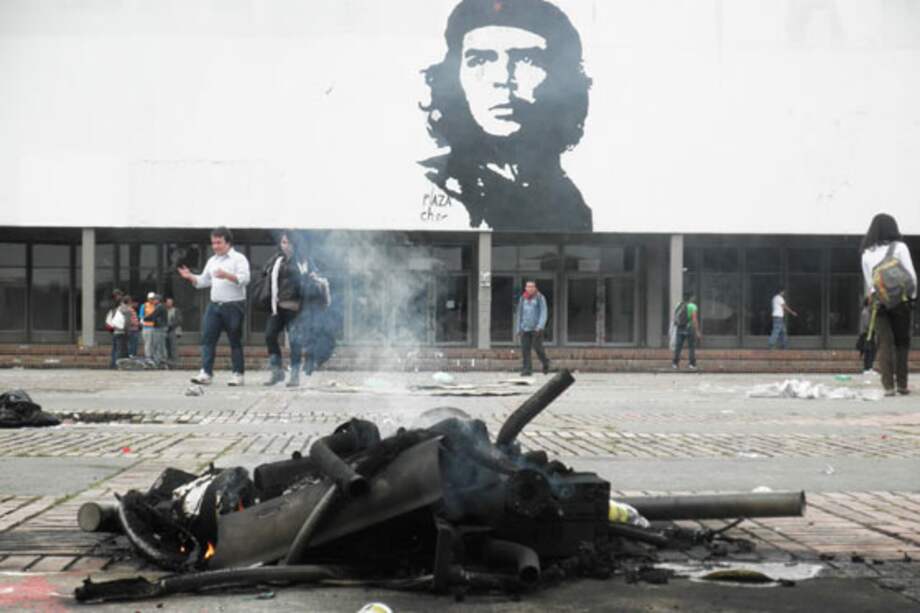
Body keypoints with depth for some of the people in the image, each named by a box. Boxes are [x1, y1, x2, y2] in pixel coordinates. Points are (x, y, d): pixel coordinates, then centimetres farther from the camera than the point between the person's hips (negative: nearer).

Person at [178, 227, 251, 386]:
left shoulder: (239, 258, -3)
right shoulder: (212, 261, 17)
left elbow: (244, 279, -16)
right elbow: (203, 281, 21)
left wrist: (227, 275, -30)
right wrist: (190, 277, 2)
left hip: (233, 306, -6)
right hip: (214, 305, 6)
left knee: (235, 341, 1)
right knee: (207, 338, -3)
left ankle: (238, 374, 9)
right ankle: (206, 373, -4)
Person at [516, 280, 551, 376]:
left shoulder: (540, 298, -1)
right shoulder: (523, 299, 12)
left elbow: (544, 313, -6)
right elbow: (520, 313, 19)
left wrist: (540, 326, -17)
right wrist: (519, 328, 15)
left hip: (536, 328, -4)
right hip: (525, 328, 4)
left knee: (537, 347, -6)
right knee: (525, 349, -4)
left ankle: (545, 362, 20)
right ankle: (527, 369, -1)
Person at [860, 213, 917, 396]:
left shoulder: (867, 253, 8)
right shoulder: (899, 247, -2)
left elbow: (868, 280, 8)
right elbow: (911, 275, -5)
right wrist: (912, 295, 5)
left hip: (877, 301, 2)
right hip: (900, 299, -2)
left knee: (884, 343, 1)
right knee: (902, 342, 9)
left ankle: (888, 386, -8)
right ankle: (902, 384, 8)